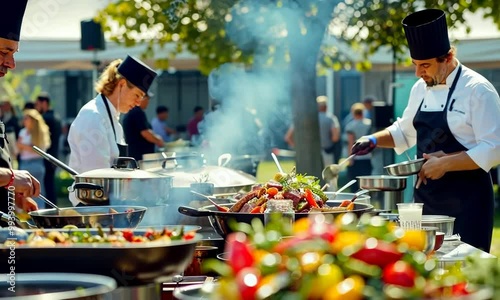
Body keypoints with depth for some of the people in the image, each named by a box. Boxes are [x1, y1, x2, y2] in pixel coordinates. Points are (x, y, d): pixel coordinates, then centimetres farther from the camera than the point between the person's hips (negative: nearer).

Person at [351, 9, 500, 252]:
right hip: (427, 195, 7)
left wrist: (445, 163, -21)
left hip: (465, 201, -7)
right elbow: (405, 132, 25)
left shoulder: (477, 90, -12)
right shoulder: (420, 89, 10)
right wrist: (374, 140, 8)